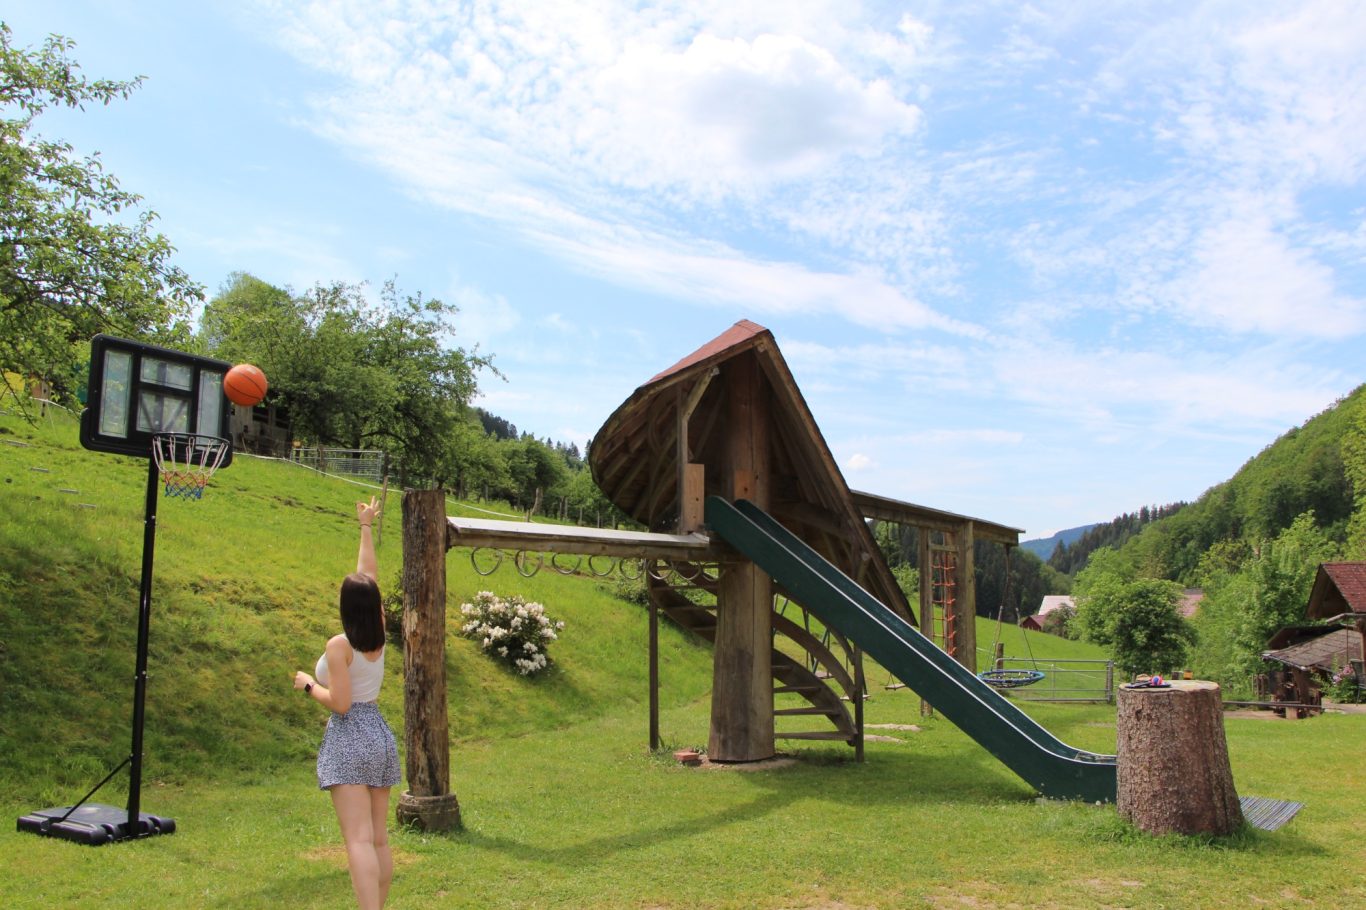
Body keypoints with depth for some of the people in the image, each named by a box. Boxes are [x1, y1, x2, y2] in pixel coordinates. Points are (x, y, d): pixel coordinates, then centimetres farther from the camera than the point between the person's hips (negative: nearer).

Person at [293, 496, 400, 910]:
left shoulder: (339, 645, -13)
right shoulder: (378, 638, 4)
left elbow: (339, 703, -16)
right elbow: (369, 574, 14)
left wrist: (308, 685, 0)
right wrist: (366, 527, 22)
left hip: (350, 740, -7)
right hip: (381, 735, 7)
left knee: (359, 840, -11)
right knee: (379, 839, 12)